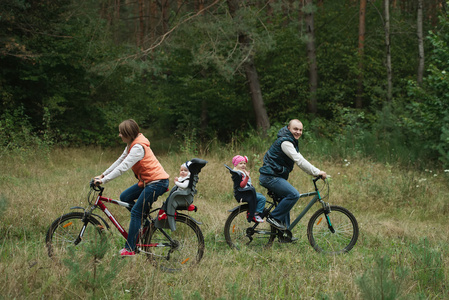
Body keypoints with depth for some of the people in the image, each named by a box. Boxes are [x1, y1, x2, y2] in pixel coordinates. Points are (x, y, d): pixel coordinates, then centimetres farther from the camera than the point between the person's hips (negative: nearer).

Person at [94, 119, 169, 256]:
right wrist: (102, 175, 14)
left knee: (136, 212, -10)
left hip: (157, 183, -10)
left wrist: (103, 180, -25)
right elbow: (119, 161, 18)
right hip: (147, 181, 10)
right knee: (124, 197, 9)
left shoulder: (138, 147, -21)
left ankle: (129, 249, -7)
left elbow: (123, 167, -26)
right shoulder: (131, 145, 11)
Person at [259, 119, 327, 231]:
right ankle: (274, 217, -13)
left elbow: (300, 161, 19)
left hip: (276, 177, 11)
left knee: (286, 200, 16)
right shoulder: (285, 142, -18)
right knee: (294, 194, -22)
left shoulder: (291, 142, 17)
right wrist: (317, 172, -25)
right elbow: (299, 161, -25)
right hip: (270, 176, -11)